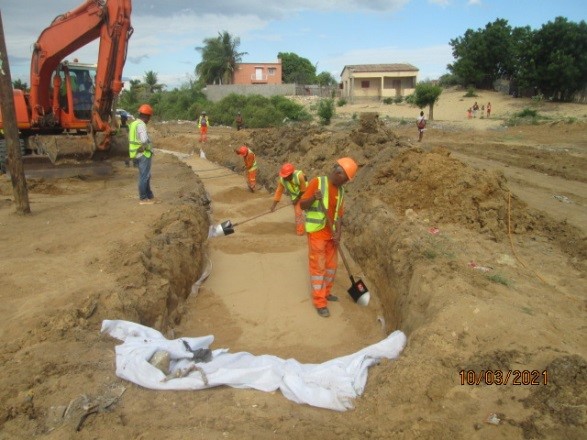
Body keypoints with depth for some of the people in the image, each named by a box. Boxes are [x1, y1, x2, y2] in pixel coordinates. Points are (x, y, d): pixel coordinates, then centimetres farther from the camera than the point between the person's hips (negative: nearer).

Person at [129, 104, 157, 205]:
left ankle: (150, 196, 27)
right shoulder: (141, 125, -18)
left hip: (138, 154, 10)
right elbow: (144, 140, -33)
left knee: (146, 176, 18)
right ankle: (143, 198, 7)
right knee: (144, 177, -1)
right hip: (143, 154, -10)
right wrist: (144, 147, -16)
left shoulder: (133, 123, 12)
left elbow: (133, 139, 20)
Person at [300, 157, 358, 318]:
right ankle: (319, 302, 7)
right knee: (318, 267, -2)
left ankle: (326, 292, 34)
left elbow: (339, 215, 5)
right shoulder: (317, 182, -12)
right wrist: (313, 198, -31)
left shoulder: (341, 191, 7)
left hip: (331, 233, 7)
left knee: (332, 265, 15)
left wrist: (338, 233, -10)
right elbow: (302, 205, -11)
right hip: (316, 232, -7)